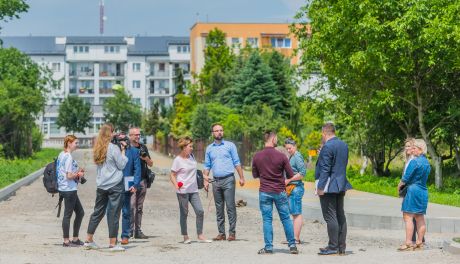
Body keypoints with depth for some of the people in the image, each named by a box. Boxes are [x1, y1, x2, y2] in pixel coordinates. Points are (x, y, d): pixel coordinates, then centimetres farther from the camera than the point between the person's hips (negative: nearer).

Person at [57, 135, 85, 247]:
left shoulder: (61, 155, 12)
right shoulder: (68, 157, -17)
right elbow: (69, 176, -21)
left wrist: (78, 172, 11)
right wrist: (79, 174, -3)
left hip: (64, 188, 10)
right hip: (69, 189, -10)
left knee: (80, 212, 15)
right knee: (68, 214, -2)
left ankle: (75, 239, 20)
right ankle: (66, 241, 5)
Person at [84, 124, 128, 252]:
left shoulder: (97, 149, 7)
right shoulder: (114, 148, -13)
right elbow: (121, 165, -8)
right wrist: (123, 151, 2)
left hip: (101, 185, 6)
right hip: (115, 185, -6)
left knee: (98, 212, 15)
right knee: (113, 214, -2)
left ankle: (89, 240, 21)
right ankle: (112, 244, 0)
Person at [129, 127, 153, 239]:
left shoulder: (143, 147, 15)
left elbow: (151, 164, 18)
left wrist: (146, 158, -2)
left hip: (142, 180, 5)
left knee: (140, 207, 7)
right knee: (131, 206, -12)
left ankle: (138, 231, 10)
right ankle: (129, 230, -9)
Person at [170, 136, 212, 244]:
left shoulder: (191, 156, 10)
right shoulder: (178, 160, -10)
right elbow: (172, 175, -8)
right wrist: (176, 185, -25)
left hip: (193, 190, 6)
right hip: (183, 191, -6)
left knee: (200, 211, -3)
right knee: (184, 214, 2)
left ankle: (200, 236, 3)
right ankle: (185, 237, 12)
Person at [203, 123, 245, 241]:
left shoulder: (230, 145, 4)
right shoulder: (209, 148, 13)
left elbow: (237, 163, 2)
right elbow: (207, 166, 16)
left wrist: (241, 177, -5)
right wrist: (205, 180, 6)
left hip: (228, 180, -4)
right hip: (216, 181, 4)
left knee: (230, 207, -7)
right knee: (219, 209, 6)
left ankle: (232, 232, -4)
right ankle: (221, 233, 11)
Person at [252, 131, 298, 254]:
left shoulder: (257, 156, -4)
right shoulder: (281, 156, -10)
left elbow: (255, 175, 8)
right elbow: (291, 175, -5)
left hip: (264, 192, 1)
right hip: (280, 192, -1)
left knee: (267, 220, 5)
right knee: (286, 218, 9)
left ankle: (268, 247, 4)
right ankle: (292, 245, 12)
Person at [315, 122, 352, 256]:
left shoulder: (327, 147, -16)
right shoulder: (344, 145, 11)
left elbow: (325, 169, -19)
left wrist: (320, 187, -17)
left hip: (329, 186, -9)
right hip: (341, 185, 9)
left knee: (330, 217, -6)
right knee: (340, 216, 11)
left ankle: (333, 247, -6)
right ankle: (341, 247, 14)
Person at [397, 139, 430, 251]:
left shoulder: (414, 161, -14)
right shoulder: (427, 162, 12)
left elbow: (406, 178, -13)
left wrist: (399, 185, 6)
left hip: (413, 190, -9)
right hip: (423, 191, 9)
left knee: (408, 217, -6)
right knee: (420, 218, 10)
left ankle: (408, 243, -10)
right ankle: (419, 242, 13)